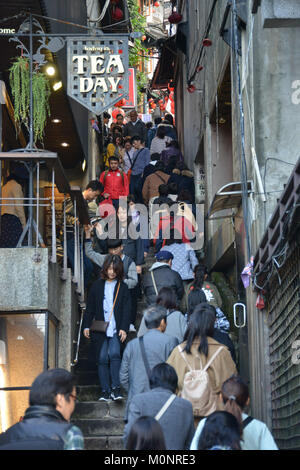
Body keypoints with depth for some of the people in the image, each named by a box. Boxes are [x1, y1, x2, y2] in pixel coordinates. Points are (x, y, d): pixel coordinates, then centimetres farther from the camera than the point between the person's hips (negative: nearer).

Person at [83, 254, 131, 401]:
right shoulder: (97, 286, 10)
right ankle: (105, 391, 6)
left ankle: (116, 388, -14)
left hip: (116, 330, -2)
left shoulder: (123, 287, 7)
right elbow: (90, 307, 12)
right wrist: (86, 326, 5)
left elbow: (126, 309, 3)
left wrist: (124, 328, -7)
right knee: (102, 359, 0)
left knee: (114, 354, -19)